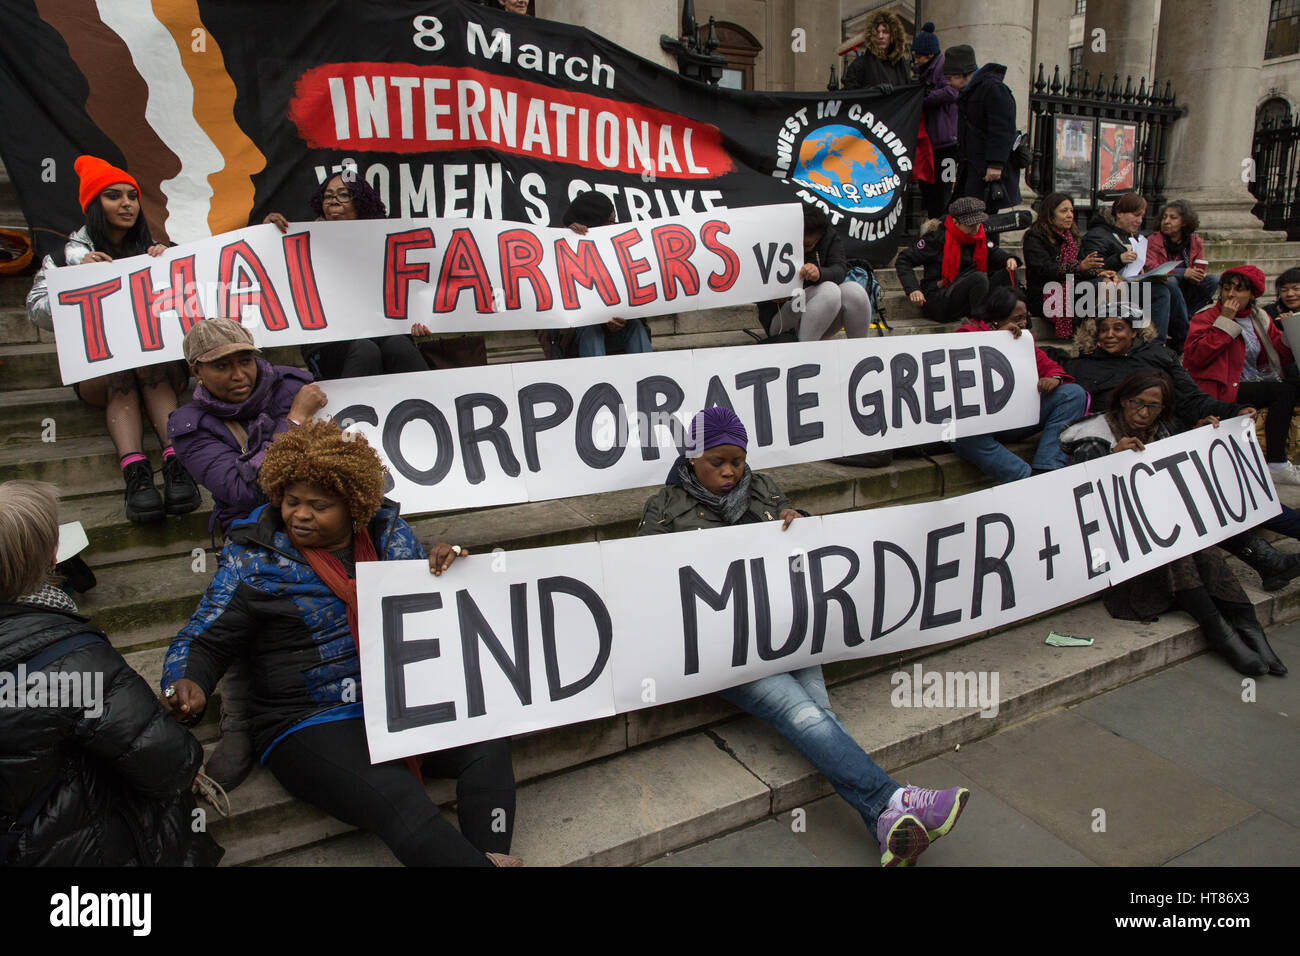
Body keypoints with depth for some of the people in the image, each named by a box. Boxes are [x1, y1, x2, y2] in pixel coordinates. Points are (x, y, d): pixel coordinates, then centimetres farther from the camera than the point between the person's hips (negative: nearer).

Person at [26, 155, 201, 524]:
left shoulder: (154, 251, 16)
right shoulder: (69, 253, 10)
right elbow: (37, 312, 0)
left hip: (161, 358, 1)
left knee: (152, 366, -35)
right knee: (119, 374, -36)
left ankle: (175, 462, -50)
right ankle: (135, 473, -52)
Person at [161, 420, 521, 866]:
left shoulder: (389, 531, 7)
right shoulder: (253, 559, -1)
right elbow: (202, 641, 4)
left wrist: (443, 568, -7)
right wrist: (186, 685, -19)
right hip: (310, 725, -4)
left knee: (488, 742, -22)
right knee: (402, 805, -29)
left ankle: (491, 856, -17)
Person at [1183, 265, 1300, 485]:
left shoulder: (1259, 318, 16)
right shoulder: (1206, 317, -2)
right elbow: (1197, 356, -19)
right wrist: (1225, 321, -15)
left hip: (1256, 382, 7)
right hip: (1224, 390, -7)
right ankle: (1276, 465, -20)